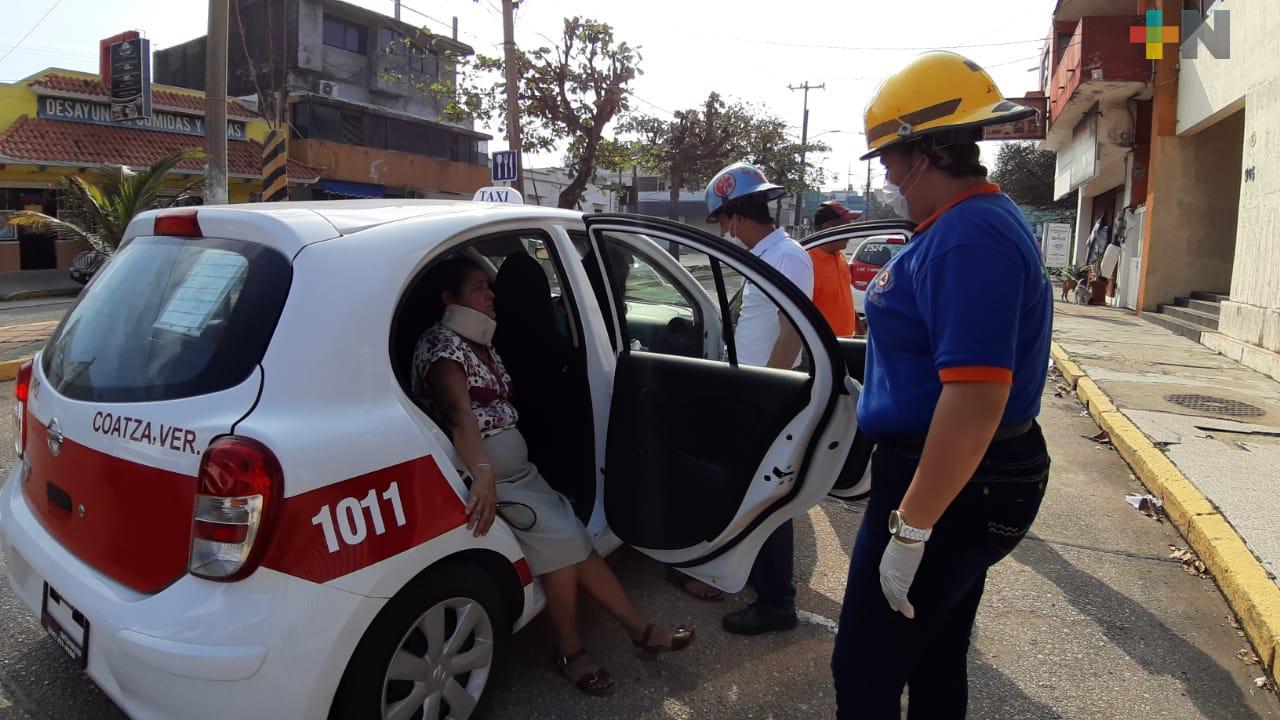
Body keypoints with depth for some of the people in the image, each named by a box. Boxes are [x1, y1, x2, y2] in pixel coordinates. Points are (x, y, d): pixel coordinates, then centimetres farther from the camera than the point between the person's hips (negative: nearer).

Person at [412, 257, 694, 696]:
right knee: (558, 537, -20)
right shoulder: (441, 346, -13)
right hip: (483, 479, -8)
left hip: (516, 472, 8)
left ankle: (640, 628, 7)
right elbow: (459, 414, -30)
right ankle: (571, 651, -3)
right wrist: (484, 475, -43)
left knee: (575, 537, -2)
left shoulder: (481, 345, 16)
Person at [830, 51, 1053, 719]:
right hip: (972, 482, 11)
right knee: (936, 661, 23)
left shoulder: (967, 240, -23)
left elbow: (977, 398, -30)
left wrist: (910, 529, -27)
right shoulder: (986, 221, 12)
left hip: (950, 486, -11)